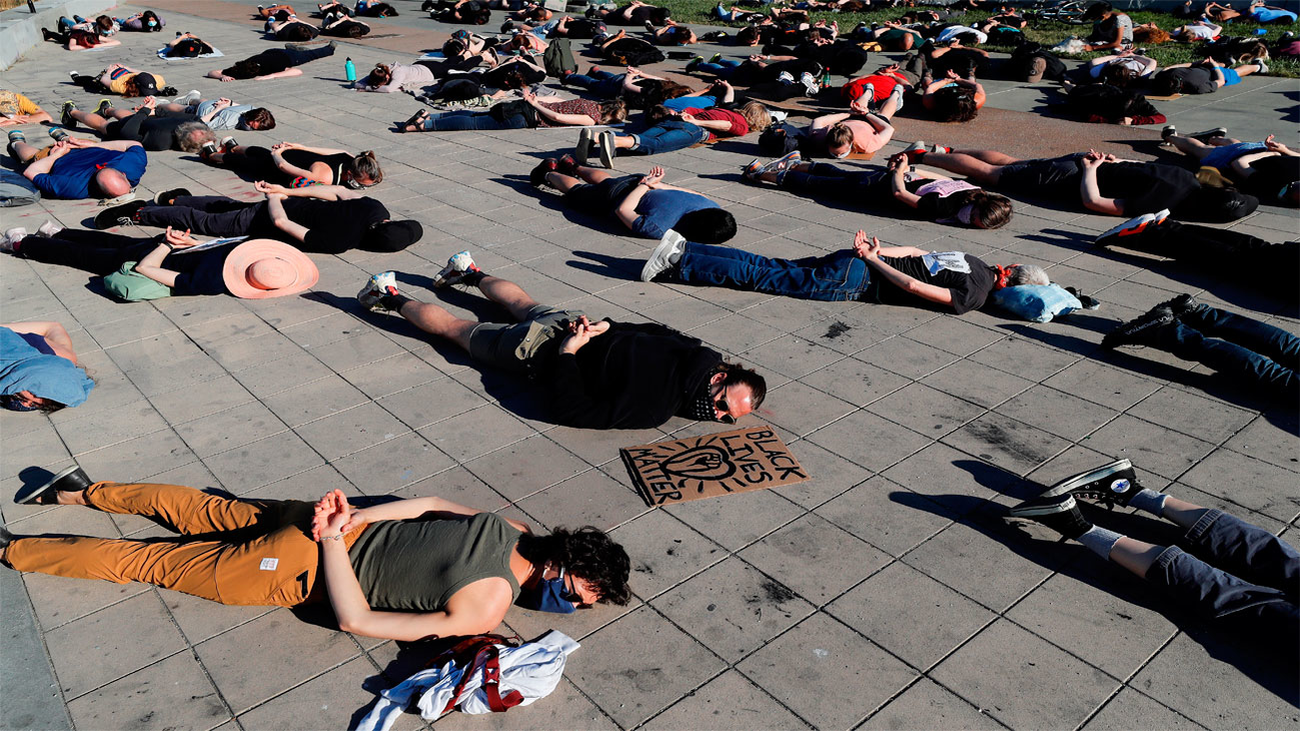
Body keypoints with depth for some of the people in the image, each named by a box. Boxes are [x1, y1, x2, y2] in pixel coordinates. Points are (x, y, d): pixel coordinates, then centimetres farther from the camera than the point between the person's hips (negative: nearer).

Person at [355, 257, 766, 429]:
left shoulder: (690, 350, -16)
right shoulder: (652, 408, -38)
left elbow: (643, 328, 4)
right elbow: (567, 413, -32)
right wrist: (568, 354, -25)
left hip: (569, 325, 6)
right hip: (538, 351, -6)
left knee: (523, 304, 40)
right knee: (456, 328, 20)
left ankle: (469, 272, 62)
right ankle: (390, 297, 40)